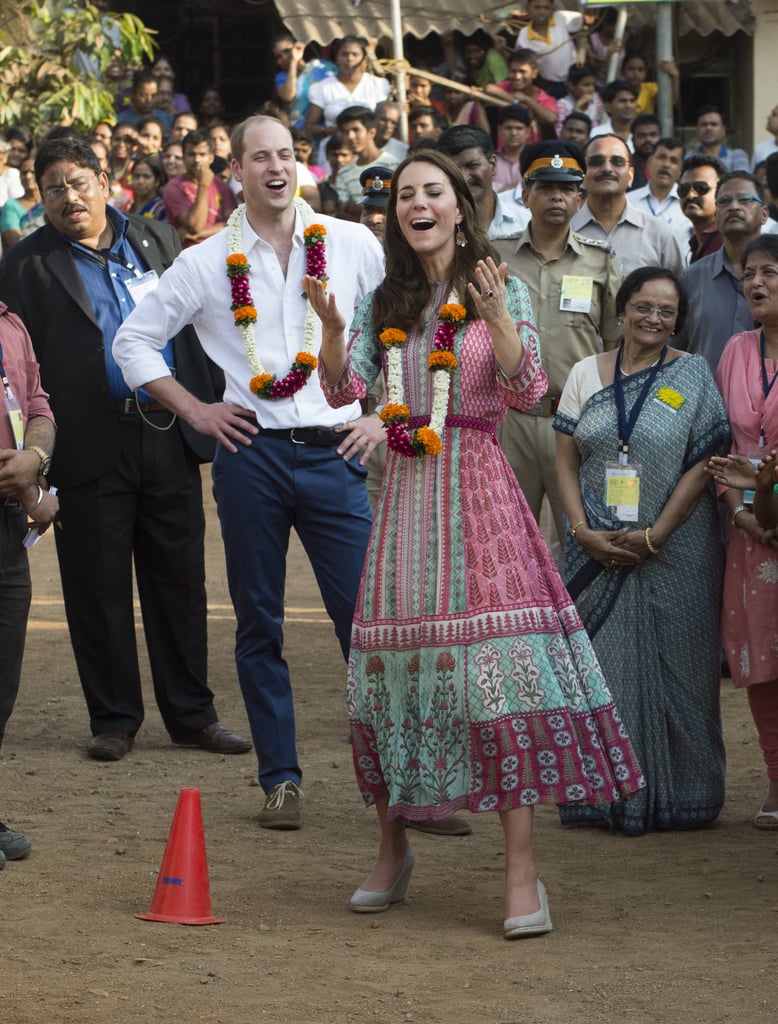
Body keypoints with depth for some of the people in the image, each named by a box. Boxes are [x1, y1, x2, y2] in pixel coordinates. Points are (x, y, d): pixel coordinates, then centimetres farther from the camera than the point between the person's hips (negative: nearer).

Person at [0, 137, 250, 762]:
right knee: (99, 588, 3)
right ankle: (114, 720, 14)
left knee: (180, 581, 7)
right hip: (91, 448, -3)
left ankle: (192, 714, 16)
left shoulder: (157, 240, 11)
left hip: (169, 437, 3)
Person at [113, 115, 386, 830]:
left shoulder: (353, 246, 4)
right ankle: (280, 779, 13)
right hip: (251, 454, 1)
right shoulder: (207, 263, 5)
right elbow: (133, 341, 12)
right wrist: (193, 410, 4)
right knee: (259, 626, 5)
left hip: (335, 451, -1)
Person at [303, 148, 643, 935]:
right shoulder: (385, 304, 13)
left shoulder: (499, 292, 4)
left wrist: (495, 314, -20)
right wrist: (330, 325, -13)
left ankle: (522, 875, -13)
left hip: (476, 491, -4)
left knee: (496, 665, -13)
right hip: (406, 494, 4)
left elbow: (526, 390, -7)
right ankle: (393, 848, 22)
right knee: (391, 667, 3)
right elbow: (343, 391, 3)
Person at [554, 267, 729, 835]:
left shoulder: (693, 375, 0)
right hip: (597, 551, 2)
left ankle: (672, 795, 10)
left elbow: (702, 466, -6)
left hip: (674, 550, -2)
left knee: (672, 666, 1)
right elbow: (566, 462, 7)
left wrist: (653, 537, -13)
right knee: (601, 666, 3)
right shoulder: (587, 374, 8)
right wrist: (585, 532, -8)